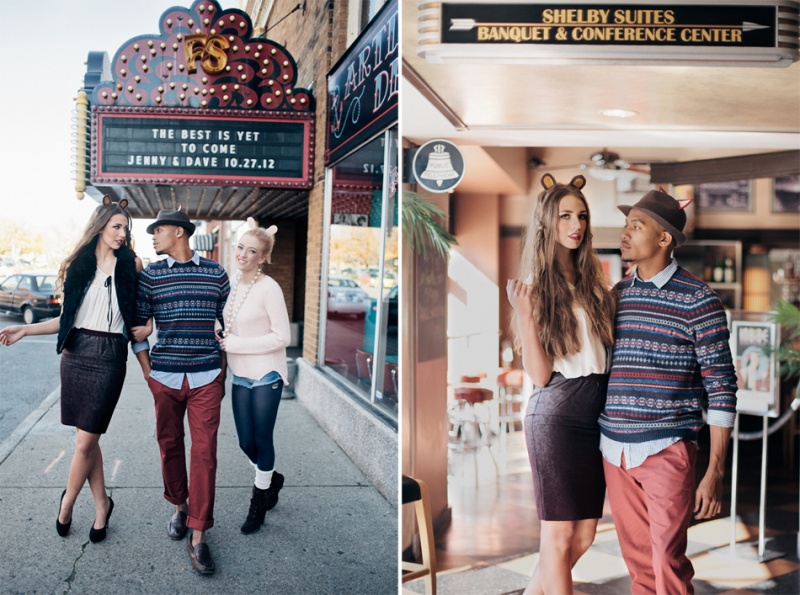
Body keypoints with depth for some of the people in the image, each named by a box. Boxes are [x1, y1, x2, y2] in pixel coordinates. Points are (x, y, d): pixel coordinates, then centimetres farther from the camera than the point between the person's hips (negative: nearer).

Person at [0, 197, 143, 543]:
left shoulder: (131, 265, 3)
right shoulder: (77, 266, 8)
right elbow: (67, 317, 10)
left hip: (109, 358, -2)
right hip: (75, 355, 3)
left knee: (85, 442, -3)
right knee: (88, 439, 7)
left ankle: (67, 501, 19)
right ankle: (101, 504, 22)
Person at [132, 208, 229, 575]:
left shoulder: (215, 273, 5)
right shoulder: (150, 275, 4)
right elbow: (137, 325, 7)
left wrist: (223, 369, 10)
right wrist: (148, 372, 3)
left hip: (206, 378, -1)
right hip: (165, 378, 1)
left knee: (204, 452, -6)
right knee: (170, 445, 10)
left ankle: (198, 537, -3)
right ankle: (179, 507, 34)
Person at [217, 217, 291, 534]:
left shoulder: (269, 288, -16)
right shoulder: (234, 285, 6)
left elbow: (282, 336, -17)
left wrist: (235, 343, -17)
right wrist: (222, 340, -1)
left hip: (265, 376, -6)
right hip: (240, 377, 6)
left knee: (261, 440, 4)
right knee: (246, 442, 11)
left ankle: (260, 502, 22)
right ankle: (271, 479, 39)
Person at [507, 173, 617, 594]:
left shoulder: (594, 281, 9)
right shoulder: (537, 288, -6)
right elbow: (540, 375, -9)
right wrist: (524, 314, -23)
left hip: (595, 413, 6)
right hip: (556, 414, -6)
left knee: (584, 535, 10)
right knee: (560, 534, 0)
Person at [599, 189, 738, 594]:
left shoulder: (696, 299, -7)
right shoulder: (616, 295, 10)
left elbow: (722, 387, -8)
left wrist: (714, 472, -11)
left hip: (666, 452, -5)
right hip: (614, 452, 5)